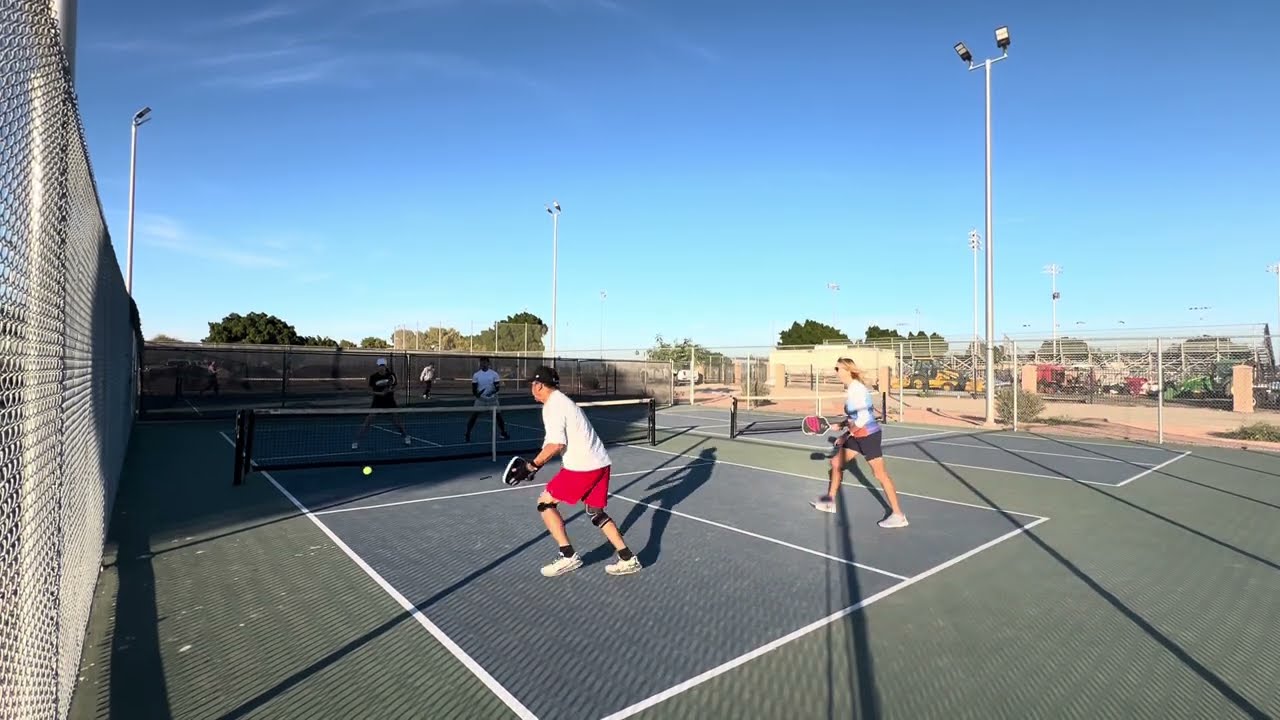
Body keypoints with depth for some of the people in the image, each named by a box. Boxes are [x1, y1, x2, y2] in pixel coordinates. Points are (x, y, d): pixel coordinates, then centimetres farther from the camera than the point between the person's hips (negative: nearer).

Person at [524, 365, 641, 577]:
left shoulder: (553, 406, -11)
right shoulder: (562, 401, 20)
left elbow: (556, 445, -20)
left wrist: (533, 464, -9)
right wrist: (539, 462, 23)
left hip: (583, 466, -9)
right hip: (600, 462, 9)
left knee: (545, 502, 5)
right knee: (596, 513, 18)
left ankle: (568, 556, 5)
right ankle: (628, 559, 16)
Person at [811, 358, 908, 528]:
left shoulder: (856, 389, -20)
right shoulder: (850, 389, 9)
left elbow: (862, 418, -25)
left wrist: (846, 435, -18)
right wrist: (839, 425, 9)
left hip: (869, 435, -10)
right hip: (858, 435, 10)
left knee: (880, 474, -6)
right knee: (836, 462, 14)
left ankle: (899, 516, 2)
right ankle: (830, 501, 27)